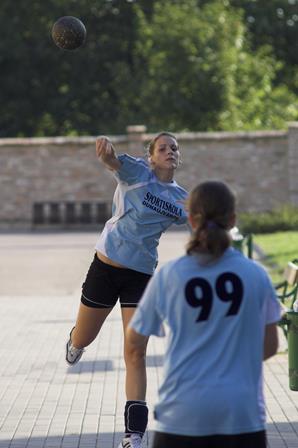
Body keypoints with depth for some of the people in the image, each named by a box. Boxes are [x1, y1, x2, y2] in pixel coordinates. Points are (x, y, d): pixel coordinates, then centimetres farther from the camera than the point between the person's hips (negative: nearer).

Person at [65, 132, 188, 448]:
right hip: (106, 265, -2)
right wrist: (107, 151, -55)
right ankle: (74, 343, 54)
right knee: (82, 341, 14)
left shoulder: (180, 198, 5)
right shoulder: (138, 173, -9)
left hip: (141, 275, 2)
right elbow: (114, 162, -32)